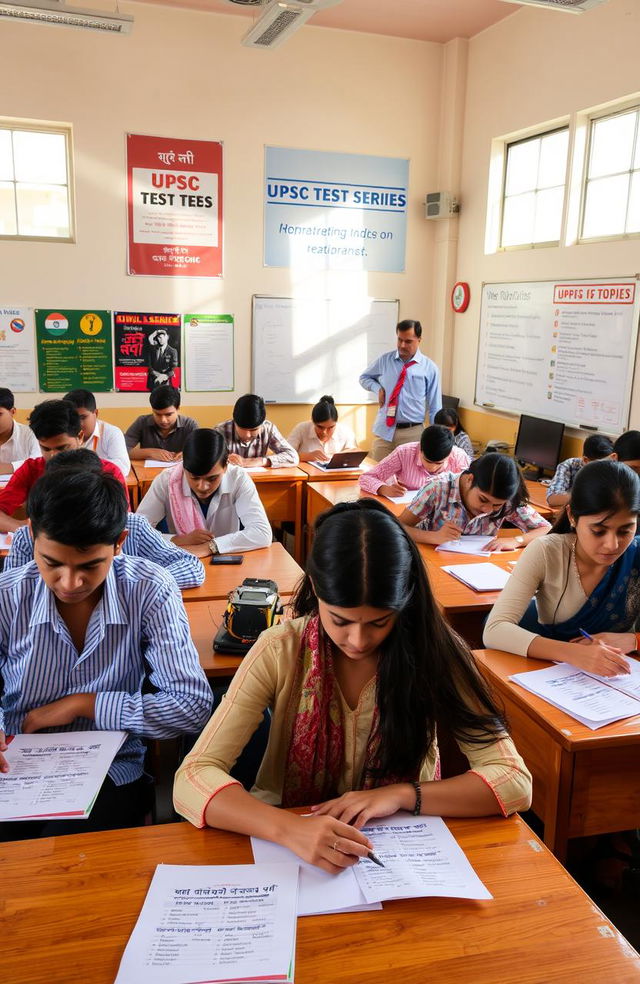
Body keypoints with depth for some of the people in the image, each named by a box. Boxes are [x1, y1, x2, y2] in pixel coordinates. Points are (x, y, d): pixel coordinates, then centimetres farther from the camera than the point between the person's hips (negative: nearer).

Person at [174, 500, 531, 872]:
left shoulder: (433, 651, -13)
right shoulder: (281, 652, -14)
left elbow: (515, 781, -13)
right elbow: (193, 780, -19)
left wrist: (400, 794, -26)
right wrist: (289, 829, -35)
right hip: (293, 851, 0)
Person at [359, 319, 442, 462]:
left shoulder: (430, 368, -2)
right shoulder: (385, 360, 4)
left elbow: (435, 407, 1)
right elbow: (364, 377, 21)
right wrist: (378, 388, -2)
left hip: (412, 433, -2)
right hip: (383, 430, 2)